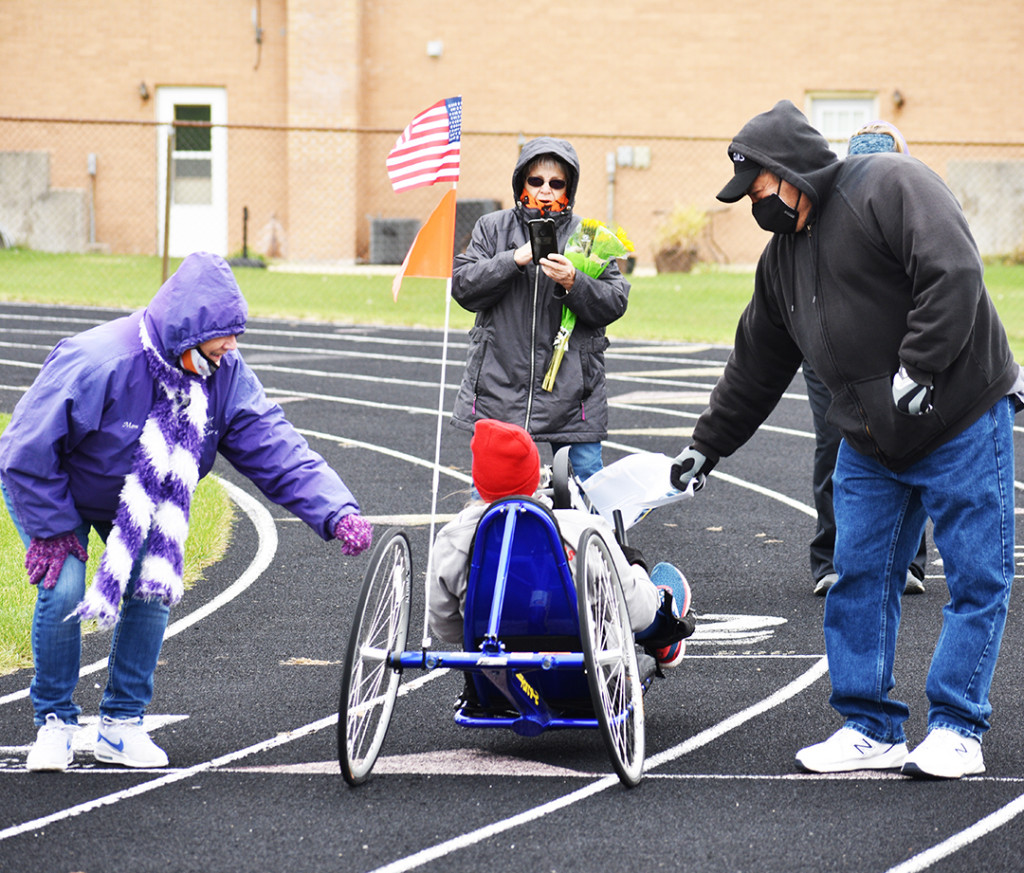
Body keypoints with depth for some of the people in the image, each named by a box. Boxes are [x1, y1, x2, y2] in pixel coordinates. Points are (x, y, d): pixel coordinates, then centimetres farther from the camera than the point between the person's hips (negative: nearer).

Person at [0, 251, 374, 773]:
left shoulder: (224, 375, -20)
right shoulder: (97, 363, -38)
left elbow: (275, 450, -22)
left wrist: (337, 512, -36)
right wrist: (52, 528, -24)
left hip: (138, 498, 5)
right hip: (53, 490, -5)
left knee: (154, 585, -10)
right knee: (63, 589, -21)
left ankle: (122, 724, 7)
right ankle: (54, 721, 0)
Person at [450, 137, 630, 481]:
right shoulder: (492, 228, 9)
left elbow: (614, 304, 0)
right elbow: (462, 287, -1)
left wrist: (574, 284, -18)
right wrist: (514, 260, -13)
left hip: (571, 389, 0)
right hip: (499, 385, 0)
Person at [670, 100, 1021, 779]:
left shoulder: (892, 186, -12)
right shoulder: (783, 258, 13)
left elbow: (954, 274, -23)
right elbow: (756, 368, 22)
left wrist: (916, 372, -25)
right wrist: (708, 445, 23)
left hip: (964, 423, -8)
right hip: (871, 444, 8)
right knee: (860, 581, 4)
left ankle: (958, 730, 3)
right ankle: (870, 729, 11)